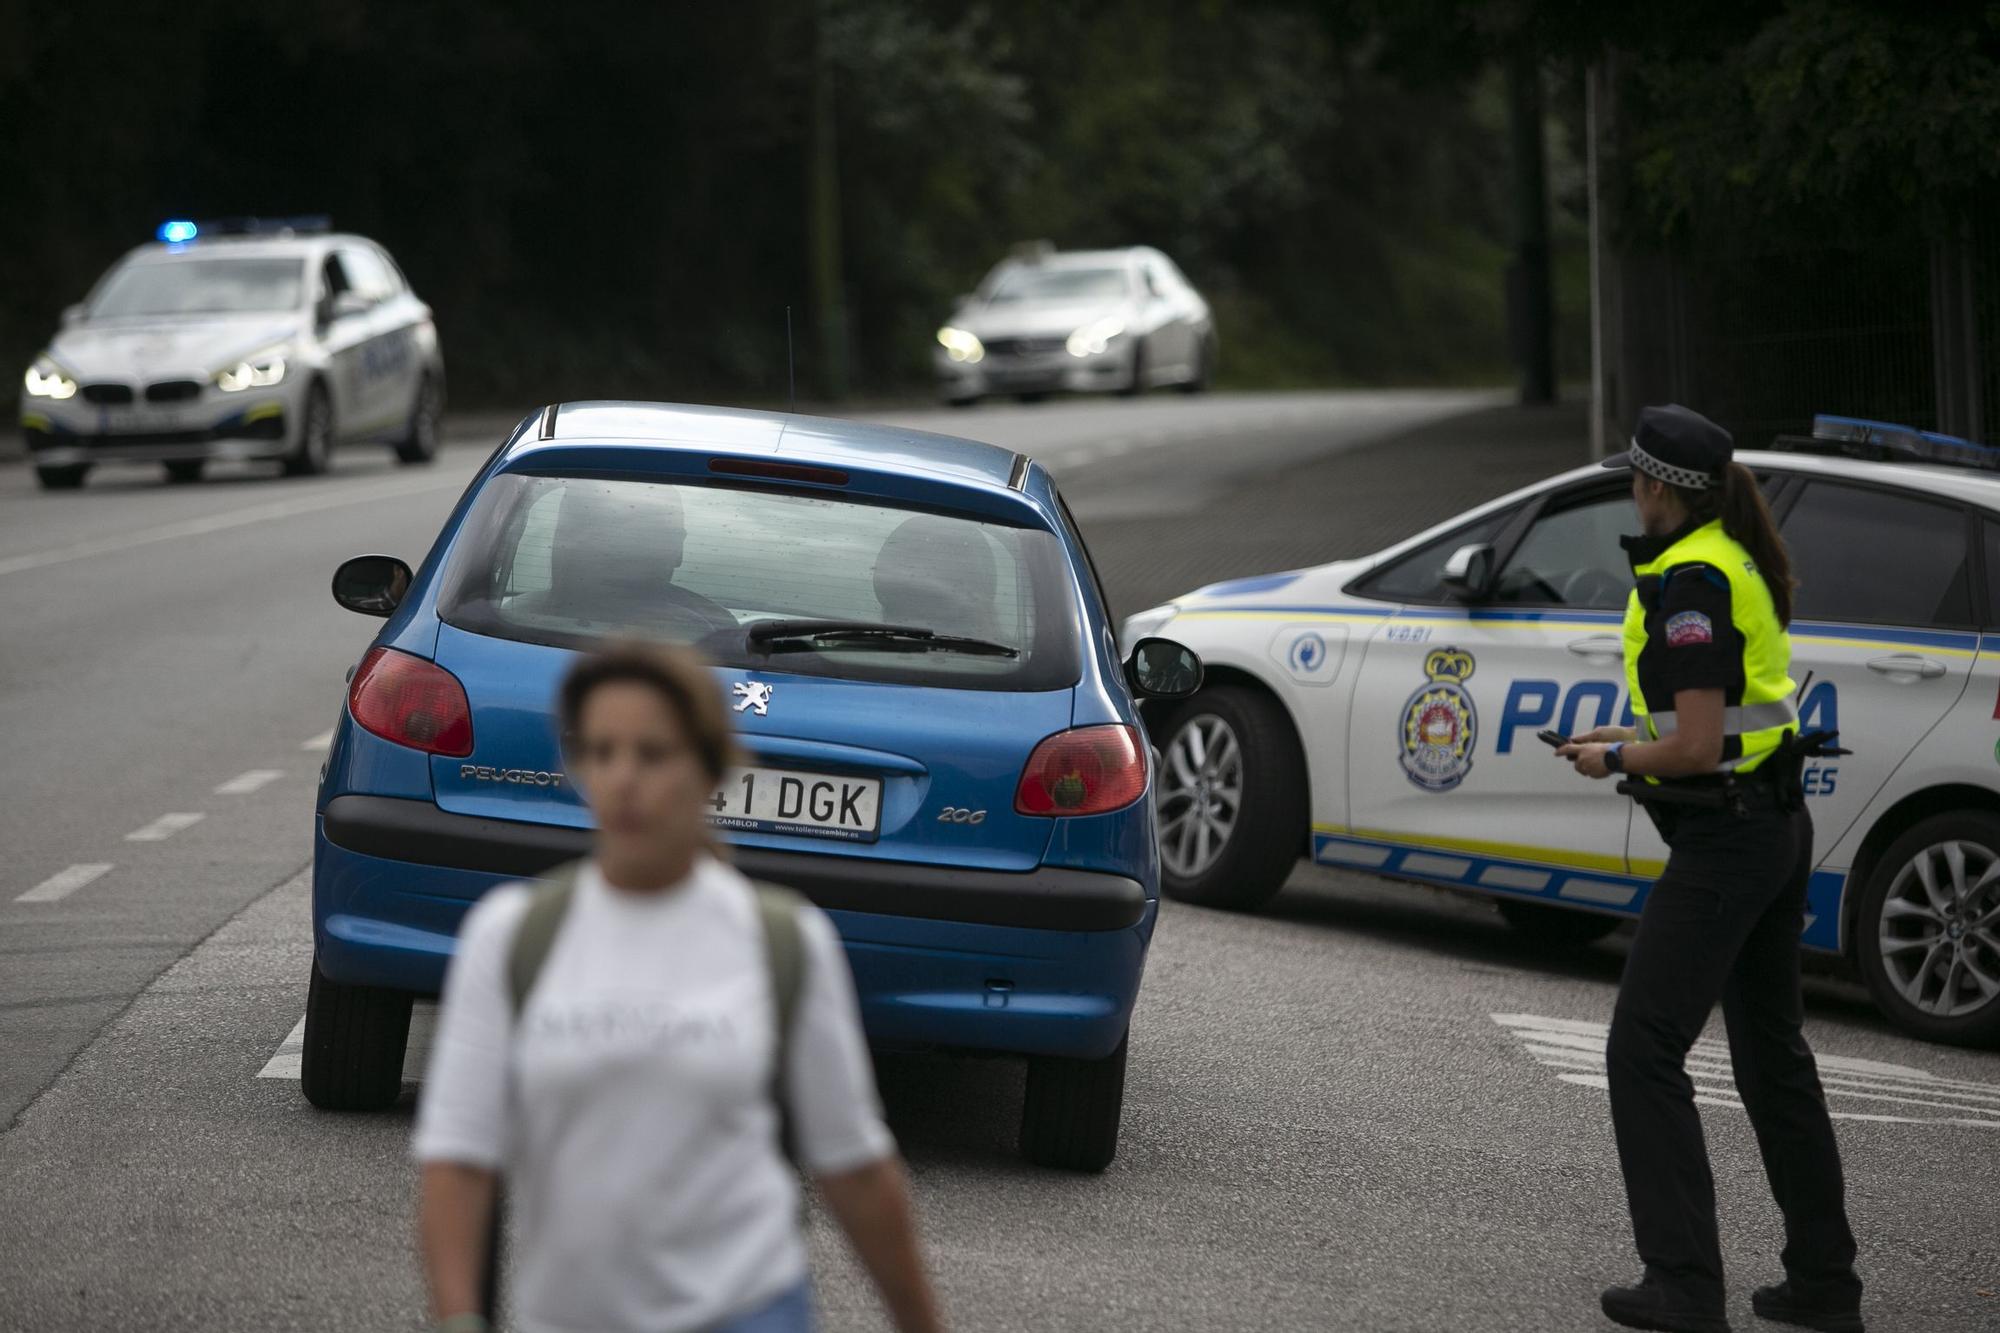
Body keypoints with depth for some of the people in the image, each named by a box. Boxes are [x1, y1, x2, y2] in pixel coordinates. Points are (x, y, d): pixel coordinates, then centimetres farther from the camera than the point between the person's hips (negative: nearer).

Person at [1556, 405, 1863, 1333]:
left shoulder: (1690, 584, -20)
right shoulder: (1737, 562, 11)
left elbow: (1696, 746, -23)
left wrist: (1615, 759, -7)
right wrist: (1632, 738, 14)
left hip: (1723, 843, -10)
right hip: (1777, 829, 10)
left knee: (1644, 1053, -5)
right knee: (1772, 1054, 17)